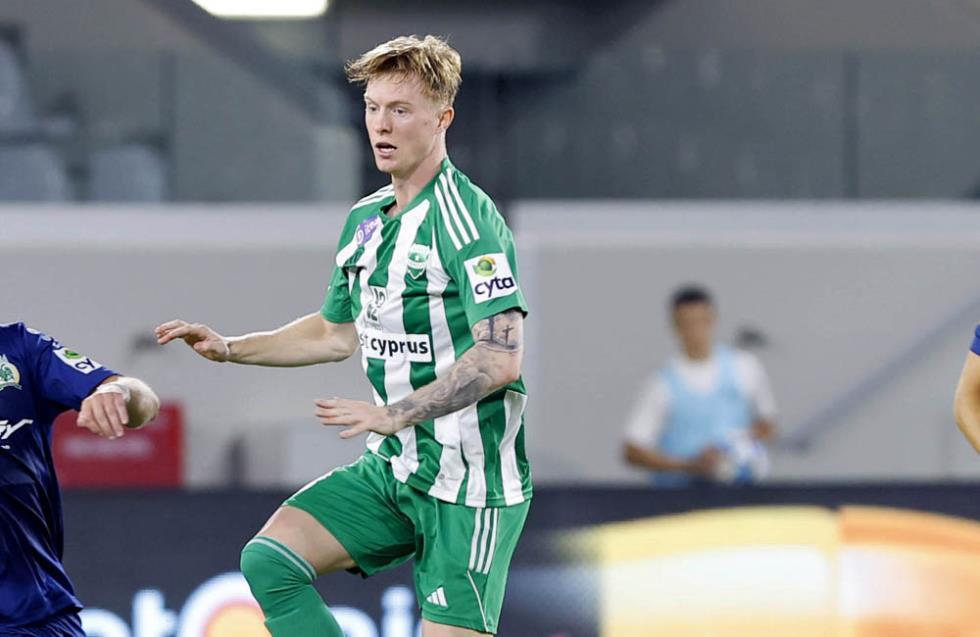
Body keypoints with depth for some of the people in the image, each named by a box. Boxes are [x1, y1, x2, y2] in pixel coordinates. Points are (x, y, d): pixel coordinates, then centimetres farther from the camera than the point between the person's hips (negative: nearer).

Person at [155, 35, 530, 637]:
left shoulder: (464, 217, -16)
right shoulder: (365, 219, 11)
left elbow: (502, 356, -24)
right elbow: (337, 333, 28)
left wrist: (394, 414, -27)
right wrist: (229, 348, 19)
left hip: (470, 479, -8)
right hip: (392, 470, 8)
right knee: (270, 559, -5)